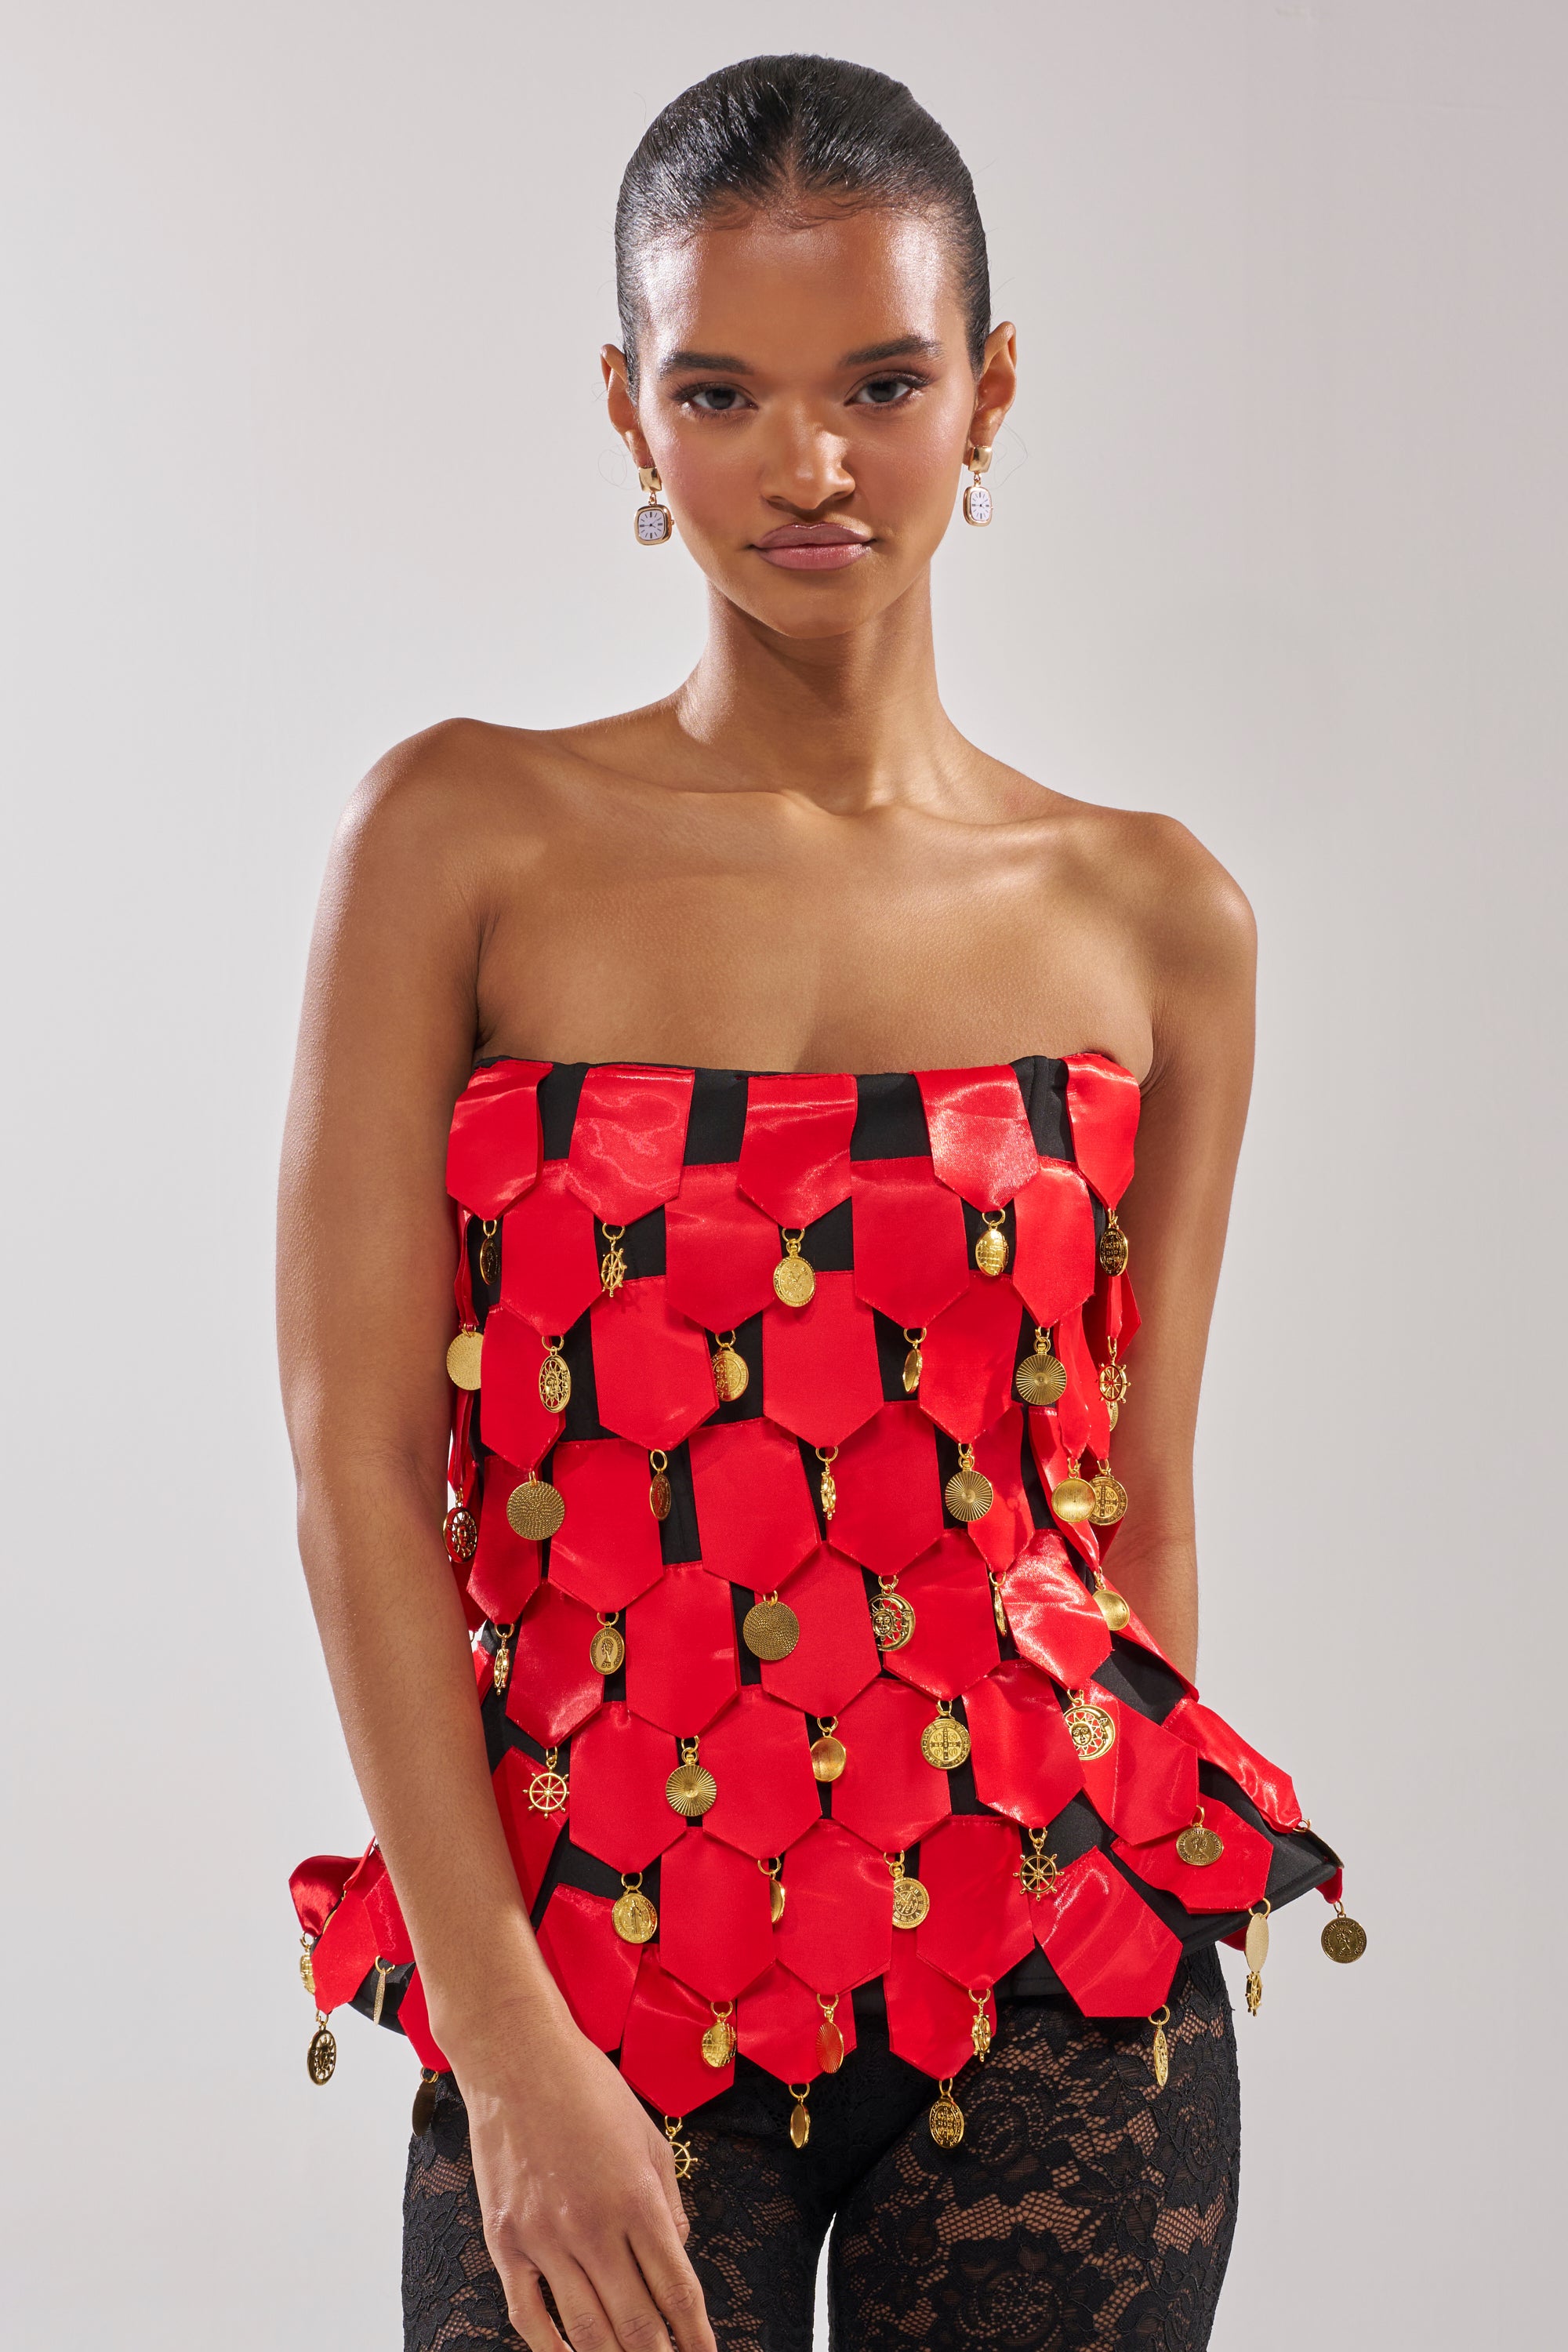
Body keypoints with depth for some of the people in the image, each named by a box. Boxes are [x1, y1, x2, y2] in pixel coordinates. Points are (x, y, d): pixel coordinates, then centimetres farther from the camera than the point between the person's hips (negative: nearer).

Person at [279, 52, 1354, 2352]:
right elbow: (357, 1469, -7)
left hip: (1052, 1976, 2)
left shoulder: (1153, 919, 3)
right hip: (592, 1978, -1)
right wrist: (510, 2047, -12)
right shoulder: (470, 839, -3)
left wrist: (1163, 1960, 10)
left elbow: (1138, 1504, 7)